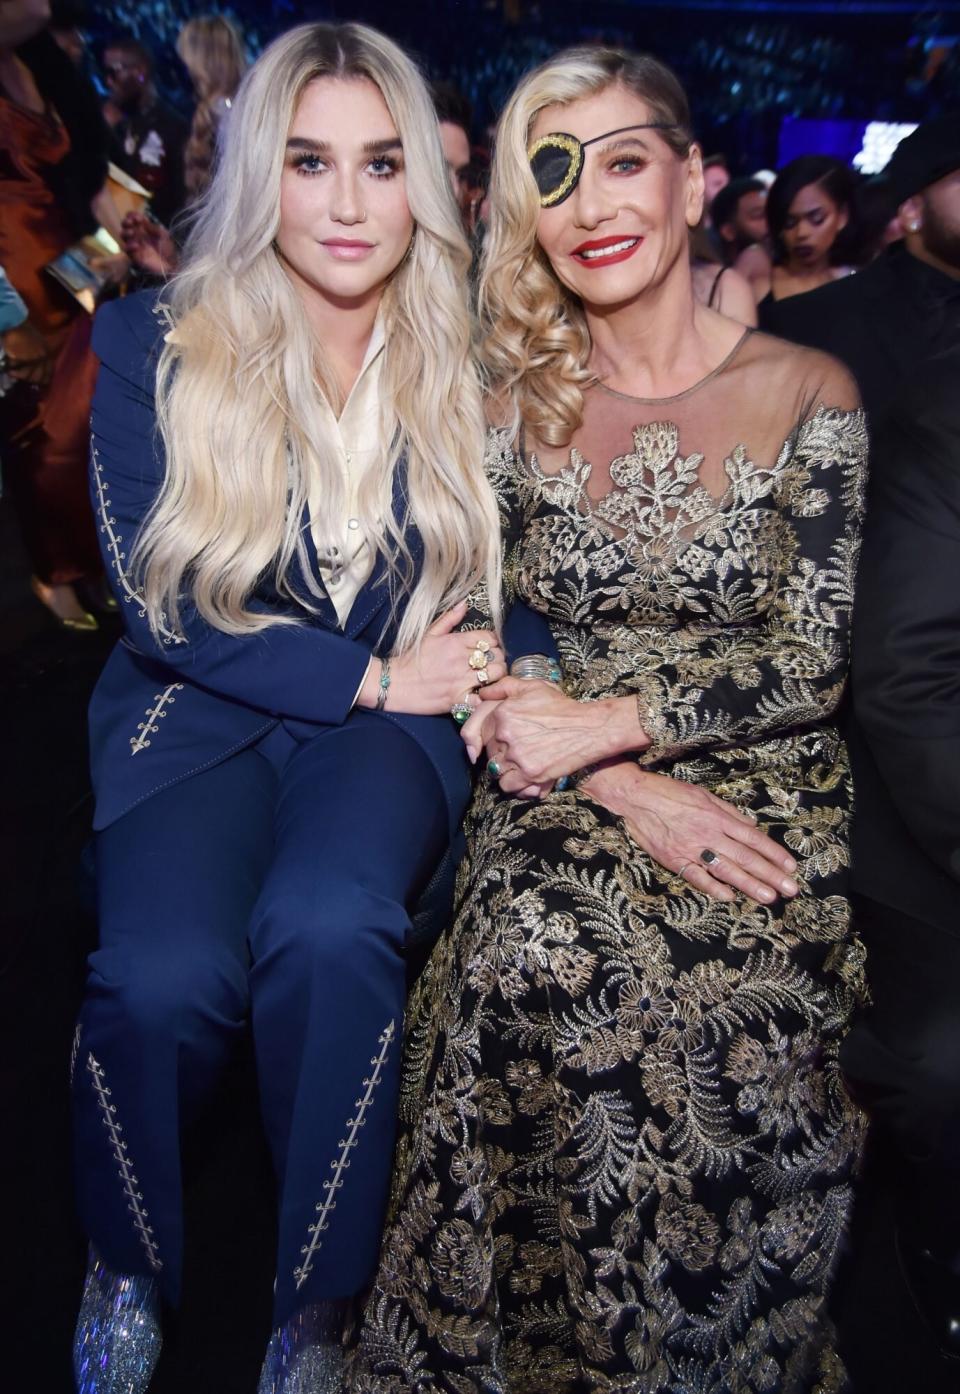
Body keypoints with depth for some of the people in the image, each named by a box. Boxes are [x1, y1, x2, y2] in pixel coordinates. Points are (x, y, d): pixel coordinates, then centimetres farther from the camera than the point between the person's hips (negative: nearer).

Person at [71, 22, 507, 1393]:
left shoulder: (460, 355, 2)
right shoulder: (155, 343, -2)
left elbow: (507, 576, 6)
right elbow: (163, 605, -5)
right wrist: (373, 675, -11)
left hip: (396, 720, 1)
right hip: (197, 716, 0)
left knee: (325, 931, -31)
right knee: (162, 978, -27)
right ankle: (127, 1273, 10)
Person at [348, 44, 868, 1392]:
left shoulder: (808, 394, 1)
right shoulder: (512, 402, 5)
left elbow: (808, 664, -3)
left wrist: (609, 724, -17)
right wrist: (627, 789, -14)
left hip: (760, 785, 0)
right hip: (568, 783, 1)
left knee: (724, 991, -28)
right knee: (535, 968, -28)